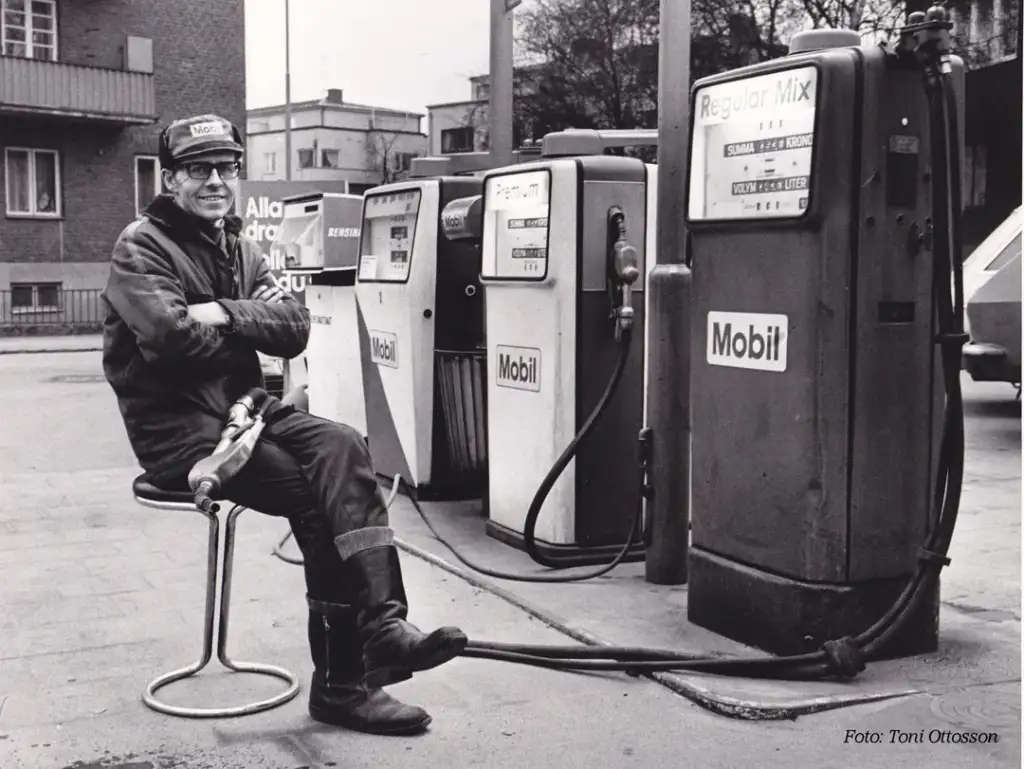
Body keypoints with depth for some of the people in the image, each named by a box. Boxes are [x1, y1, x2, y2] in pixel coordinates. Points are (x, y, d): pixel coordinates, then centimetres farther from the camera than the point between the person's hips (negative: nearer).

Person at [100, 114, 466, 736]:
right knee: (320, 496, -23)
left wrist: (226, 314, -14)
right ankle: (344, 680, -16)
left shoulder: (240, 249, 18)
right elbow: (170, 334, -21)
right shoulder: (141, 247, -4)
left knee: (342, 448, -23)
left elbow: (295, 327, 3)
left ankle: (380, 623, -33)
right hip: (176, 428, -6)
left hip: (244, 407, 7)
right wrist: (249, 334, -5)